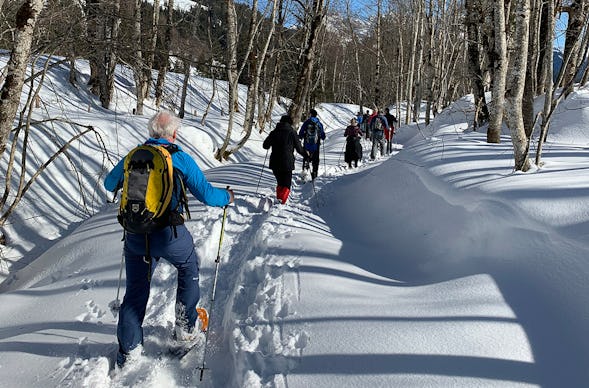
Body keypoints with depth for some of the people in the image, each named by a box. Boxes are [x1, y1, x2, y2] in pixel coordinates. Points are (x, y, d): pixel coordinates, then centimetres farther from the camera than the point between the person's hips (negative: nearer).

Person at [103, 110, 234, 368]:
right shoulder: (181, 159, -6)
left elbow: (109, 184, 20)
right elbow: (206, 195, -7)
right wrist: (227, 197, 13)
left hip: (135, 236, 3)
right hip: (169, 235, -3)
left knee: (136, 291, 17)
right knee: (189, 271, 26)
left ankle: (127, 351, 21)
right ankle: (185, 327, 32)